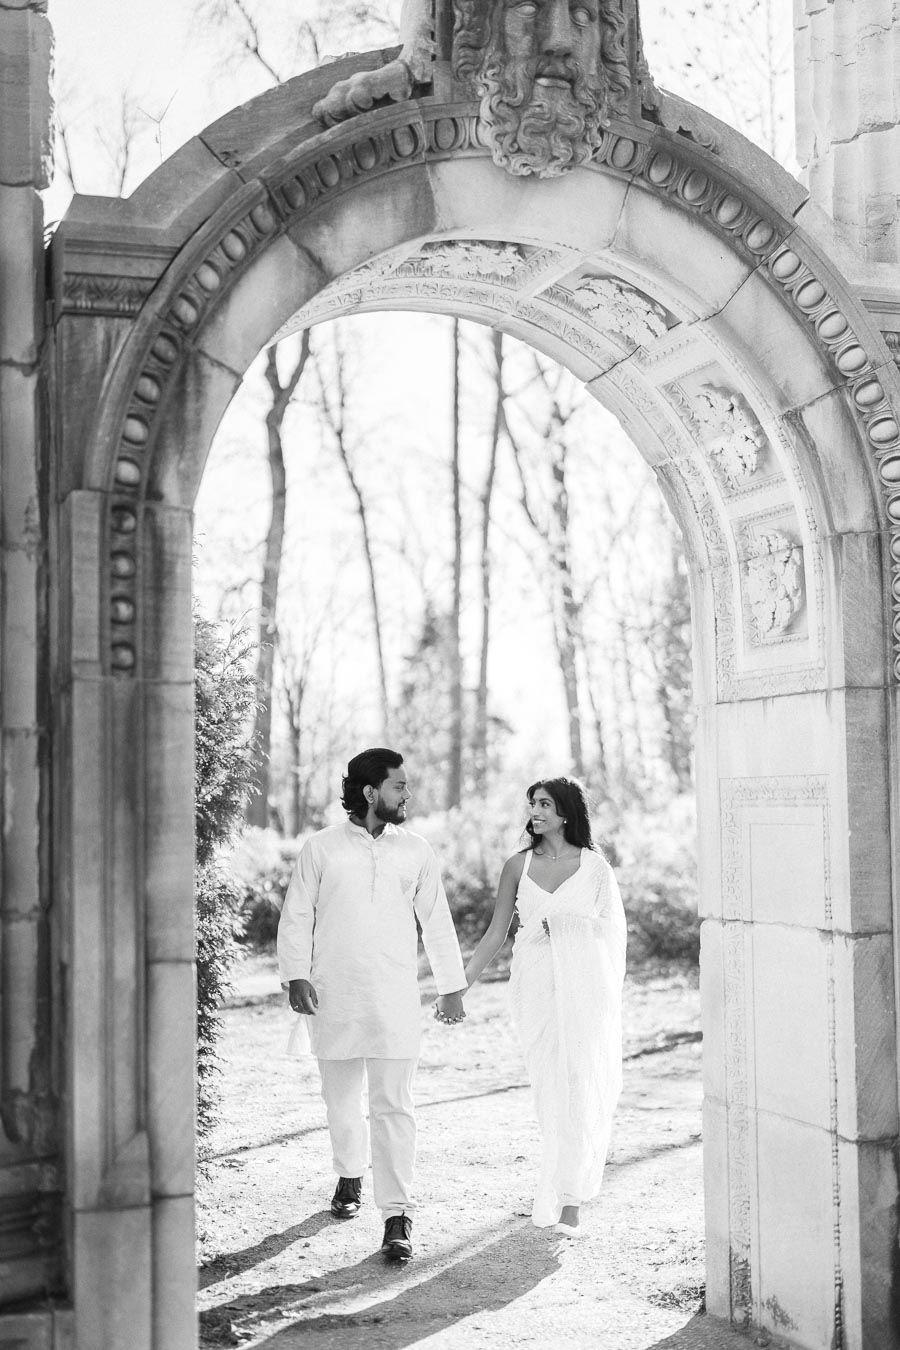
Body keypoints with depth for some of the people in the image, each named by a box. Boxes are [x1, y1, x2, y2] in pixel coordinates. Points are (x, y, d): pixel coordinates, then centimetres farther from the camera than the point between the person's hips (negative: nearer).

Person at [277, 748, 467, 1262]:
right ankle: (350, 1178, 39)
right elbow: (297, 916, 4)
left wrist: (452, 985, 14)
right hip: (333, 996, 0)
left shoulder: (417, 851, 7)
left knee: (394, 1105, -7)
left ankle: (398, 1216, -5)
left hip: (395, 998, 0)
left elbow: (437, 921, 13)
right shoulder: (321, 848, 1)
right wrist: (296, 976, -6)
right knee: (342, 1098, 13)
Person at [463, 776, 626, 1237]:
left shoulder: (595, 866, 1)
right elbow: (495, 934, 9)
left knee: (582, 1087, -7)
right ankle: (568, 1188, 19)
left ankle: (568, 1199, -2)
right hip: (536, 987, 2)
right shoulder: (518, 865, 6)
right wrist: (459, 986, 5)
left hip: (585, 985, -2)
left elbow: (613, 931, 7)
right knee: (549, 1087, 4)